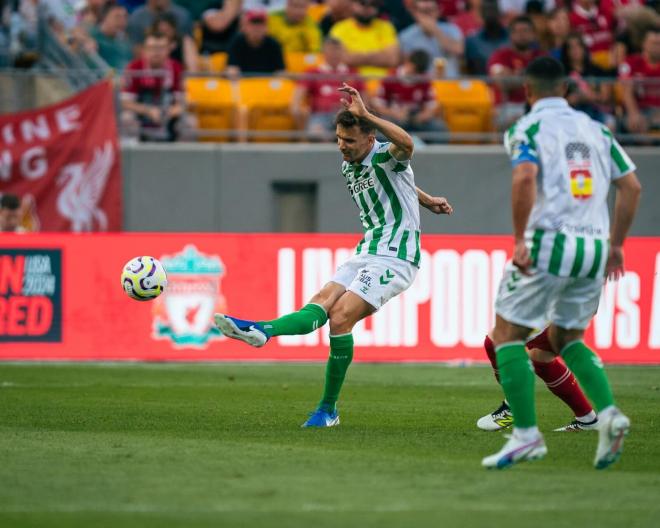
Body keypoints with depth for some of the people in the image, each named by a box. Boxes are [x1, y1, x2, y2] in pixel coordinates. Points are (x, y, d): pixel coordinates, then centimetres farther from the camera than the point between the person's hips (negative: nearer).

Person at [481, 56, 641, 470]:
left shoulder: (527, 129, -2)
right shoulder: (595, 129, 15)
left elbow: (525, 177, -21)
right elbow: (632, 186, 13)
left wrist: (520, 239, -17)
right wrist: (616, 244, 18)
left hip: (548, 244, -6)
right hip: (594, 247, 6)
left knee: (508, 334, 7)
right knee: (566, 339, 21)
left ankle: (526, 435, -3)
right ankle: (608, 413, -2)